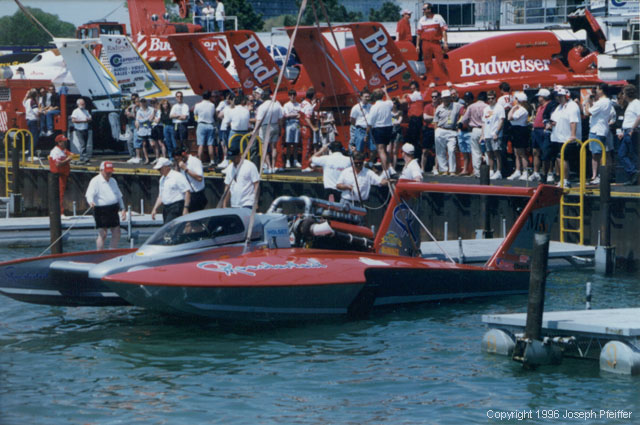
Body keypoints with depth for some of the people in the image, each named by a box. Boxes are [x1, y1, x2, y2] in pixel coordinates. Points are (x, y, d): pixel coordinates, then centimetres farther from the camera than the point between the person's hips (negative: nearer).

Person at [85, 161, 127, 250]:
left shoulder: (113, 181, 17)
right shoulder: (95, 181, -6)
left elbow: (119, 196, 25)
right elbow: (89, 194, -20)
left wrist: (122, 209, 16)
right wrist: (91, 202, -42)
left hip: (113, 210, 7)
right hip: (101, 210, -7)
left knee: (116, 233, 5)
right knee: (102, 234, -6)